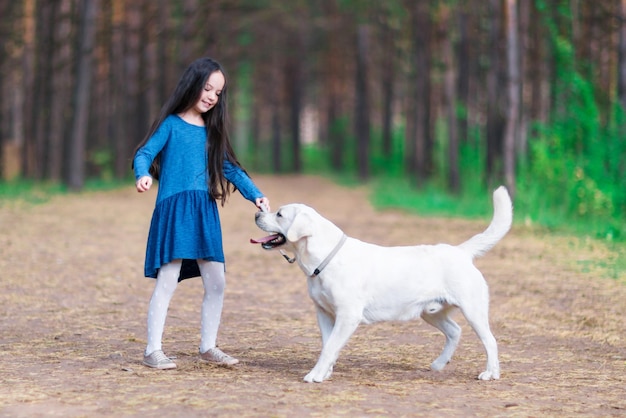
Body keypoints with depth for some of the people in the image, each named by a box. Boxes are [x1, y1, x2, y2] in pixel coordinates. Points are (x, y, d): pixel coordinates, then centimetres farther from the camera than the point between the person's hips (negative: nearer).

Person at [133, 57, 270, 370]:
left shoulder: (212, 132, 17)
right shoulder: (171, 124, 2)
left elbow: (229, 168, 15)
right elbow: (144, 154, -8)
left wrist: (255, 195, 0)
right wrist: (144, 174, -30)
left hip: (205, 214, 6)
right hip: (174, 209, -6)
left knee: (216, 283, 5)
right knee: (168, 280, -8)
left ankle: (208, 346, 19)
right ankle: (153, 350, 0)